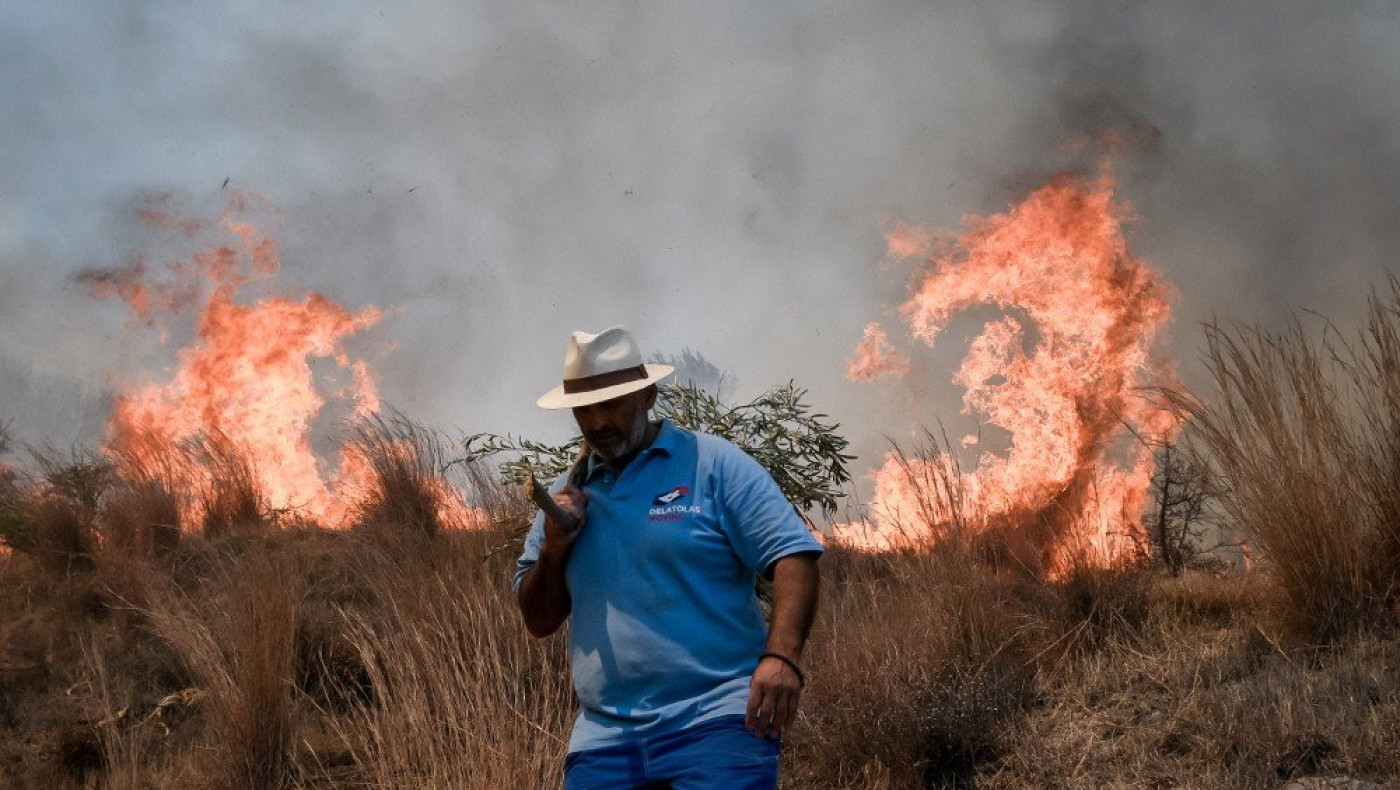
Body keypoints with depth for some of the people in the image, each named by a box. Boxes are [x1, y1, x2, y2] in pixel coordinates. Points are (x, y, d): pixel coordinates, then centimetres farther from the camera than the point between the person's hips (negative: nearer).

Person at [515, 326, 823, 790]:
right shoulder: (567, 494, 16)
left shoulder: (714, 465, 2)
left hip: (716, 721, -4)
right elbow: (538, 623, 20)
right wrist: (553, 548, 0)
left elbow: (792, 557, -6)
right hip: (604, 737, 5)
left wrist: (781, 657, -22)